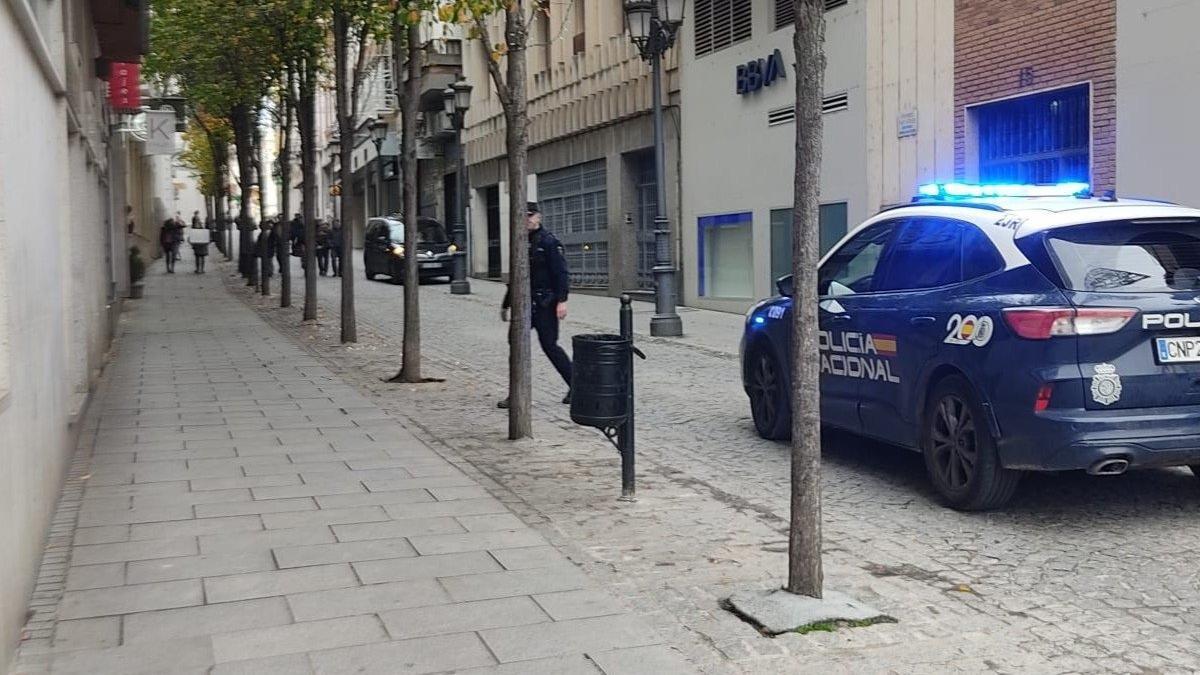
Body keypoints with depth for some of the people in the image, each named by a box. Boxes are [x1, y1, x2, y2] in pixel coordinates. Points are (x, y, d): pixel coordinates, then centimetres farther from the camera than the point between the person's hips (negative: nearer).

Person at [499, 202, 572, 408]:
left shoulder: (549, 241, -9)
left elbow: (561, 273, -15)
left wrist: (562, 301, -24)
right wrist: (506, 304, 23)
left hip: (544, 305, -8)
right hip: (525, 303, 8)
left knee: (549, 346, -6)